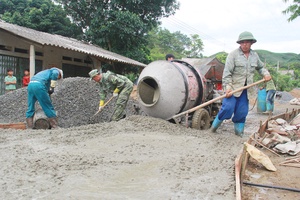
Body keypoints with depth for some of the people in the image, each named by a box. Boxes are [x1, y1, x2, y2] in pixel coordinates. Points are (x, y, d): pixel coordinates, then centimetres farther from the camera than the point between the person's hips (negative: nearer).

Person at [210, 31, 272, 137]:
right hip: (233, 87, -5)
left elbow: (260, 67, 27)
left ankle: (239, 130, 23)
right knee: (228, 107, -13)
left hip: (246, 88, 5)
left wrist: (265, 73, 6)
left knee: (242, 111, 6)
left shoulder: (255, 56, 11)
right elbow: (227, 72, -13)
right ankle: (216, 123, 10)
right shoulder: (233, 54, -8)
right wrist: (227, 87, -21)